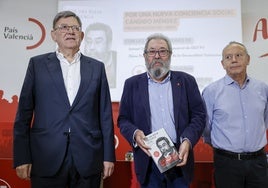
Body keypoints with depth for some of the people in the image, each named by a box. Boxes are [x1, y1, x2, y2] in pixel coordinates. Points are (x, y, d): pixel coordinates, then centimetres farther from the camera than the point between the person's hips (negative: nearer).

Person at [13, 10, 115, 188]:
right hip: (47, 159, 0)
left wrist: (108, 156, 2)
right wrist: (22, 157, -2)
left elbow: (105, 115, 5)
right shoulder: (37, 64, 5)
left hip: (88, 159, 1)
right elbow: (24, 113, 3)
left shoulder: (97, 67, 7)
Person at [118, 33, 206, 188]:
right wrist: (134, 133, -15)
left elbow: (199, 115, 3)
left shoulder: (186, 81, 5)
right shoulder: (132, 84, 6)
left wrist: (188, 140, -13)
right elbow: (123, 119, 6)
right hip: (148, 161, 0)